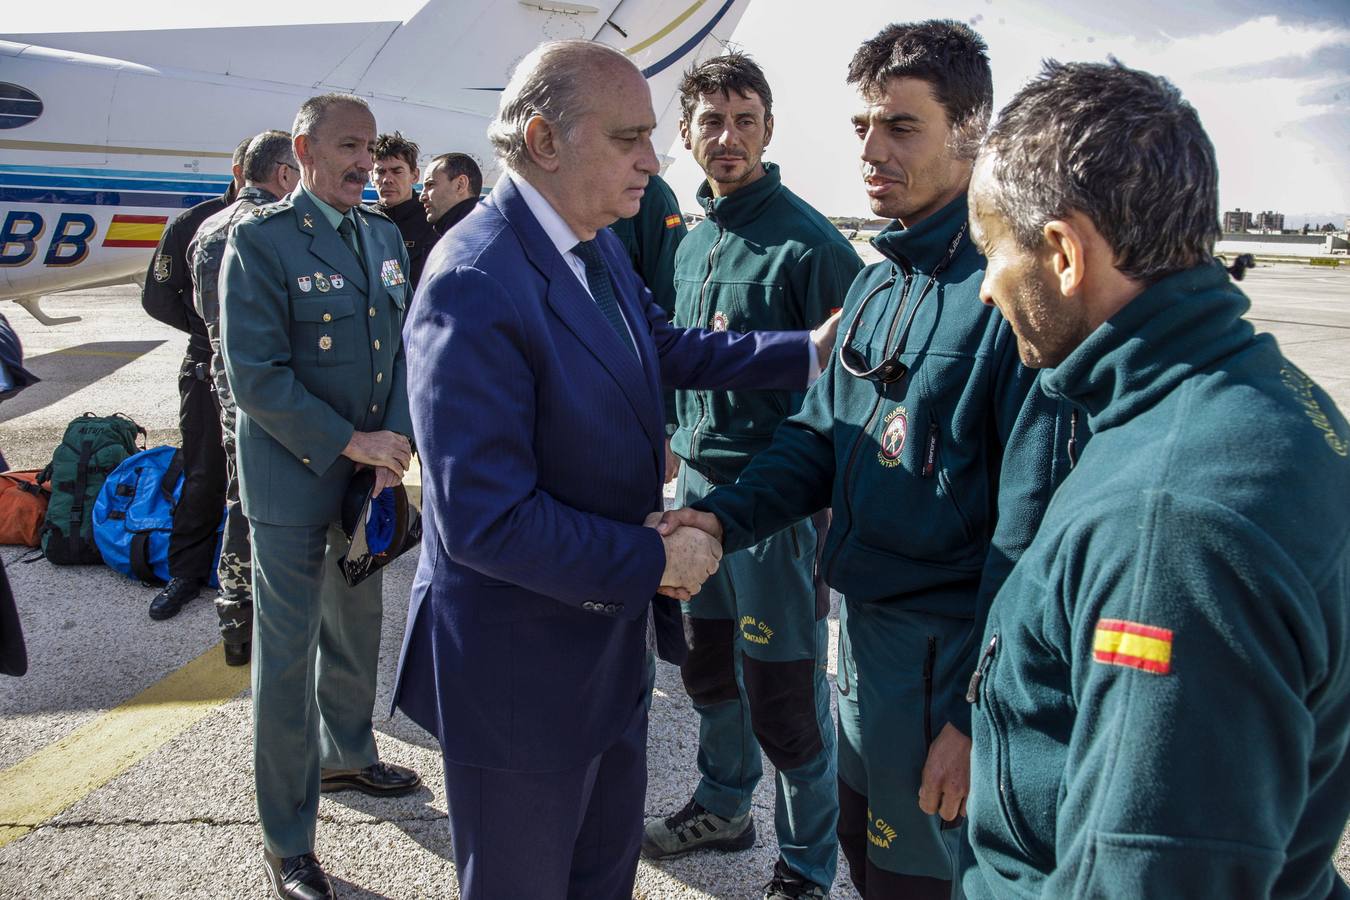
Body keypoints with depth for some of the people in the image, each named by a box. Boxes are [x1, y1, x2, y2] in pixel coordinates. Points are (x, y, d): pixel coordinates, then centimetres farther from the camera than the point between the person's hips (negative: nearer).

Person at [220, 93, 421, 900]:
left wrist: (395, 445, -7)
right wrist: (350, 443, -19)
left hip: (370, 472, 6)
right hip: (293, 476, -6)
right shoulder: (260, 239, -13)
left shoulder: (385, 235, 7)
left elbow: (404, 347, 7)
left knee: (357, 624, 21)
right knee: (288, 651, 3)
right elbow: (254, 375, -18)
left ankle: (347, 755, 46)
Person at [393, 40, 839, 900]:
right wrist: (654, 562, -22)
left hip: (609, 639, 9)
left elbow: (667, 346, 17)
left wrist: (809, 351, 11)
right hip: (521, 671, -9)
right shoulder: (474, 285, -28)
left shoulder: (600, 245, 1)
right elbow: (485, 517, -30)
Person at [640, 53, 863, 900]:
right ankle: (724, 806, 43)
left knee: (785, 697, 2)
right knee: (709, 667, 21)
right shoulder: (692, 241, 10)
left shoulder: (808, 242, -13)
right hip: (698, 482, 8)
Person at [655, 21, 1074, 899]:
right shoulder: (879, 282, 8)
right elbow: (820, 437, 10)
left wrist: (981, 715, -18)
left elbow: (1030, 528, -21)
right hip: (866, 631, 8)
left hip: (948, 657, -8)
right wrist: (723, 516, -8)